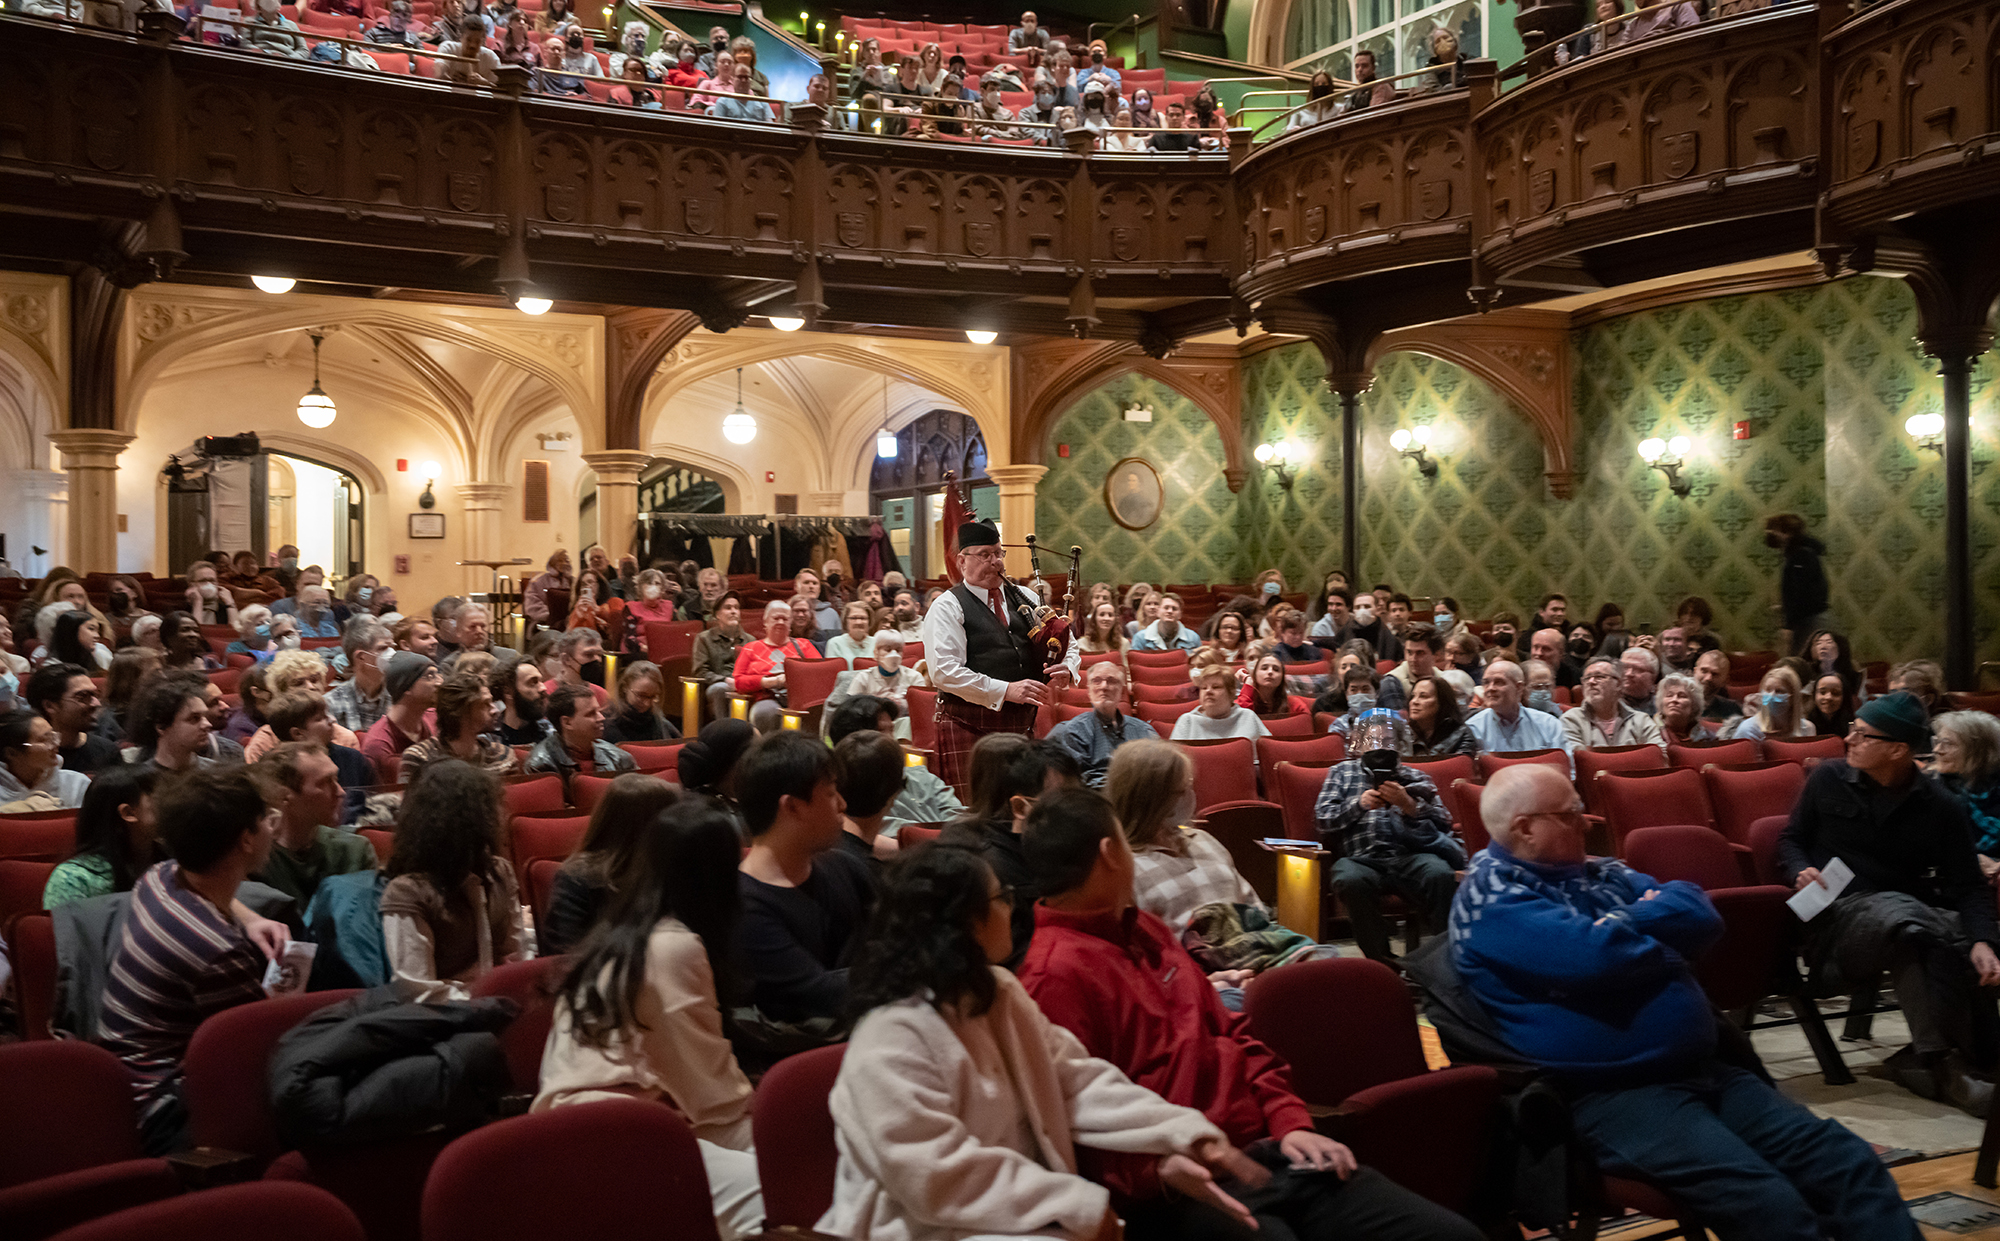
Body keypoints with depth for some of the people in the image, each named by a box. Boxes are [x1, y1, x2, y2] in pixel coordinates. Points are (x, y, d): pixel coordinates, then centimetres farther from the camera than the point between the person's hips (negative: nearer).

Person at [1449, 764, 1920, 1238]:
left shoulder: (1597, 872, 16)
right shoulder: (1490, 895, -10)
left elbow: (1702, 917, 9)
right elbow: (1597, 957, -23)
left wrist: (1623, 922, -9)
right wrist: (1664, 936, -2)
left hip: (1703, 1069, 9)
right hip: (1611, 1093, -8)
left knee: (1850, 1163, -1)